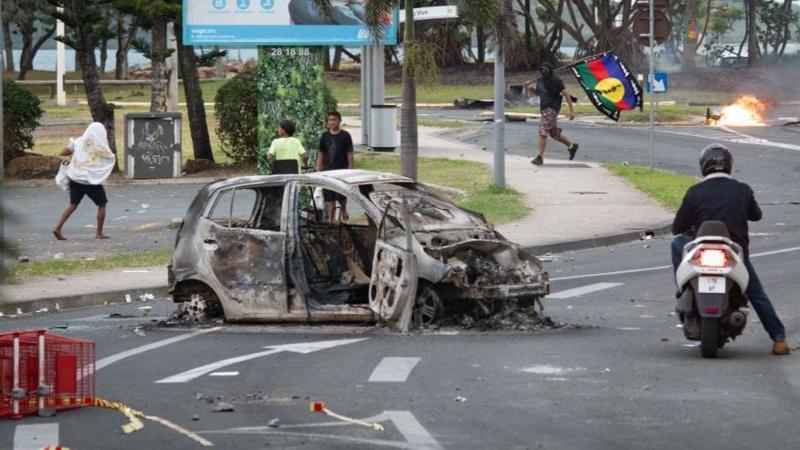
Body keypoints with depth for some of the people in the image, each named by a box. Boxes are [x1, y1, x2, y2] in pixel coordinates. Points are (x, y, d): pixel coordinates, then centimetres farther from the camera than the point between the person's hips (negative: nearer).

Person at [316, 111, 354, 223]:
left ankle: (343, 211, 27)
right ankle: (330, 218, 3)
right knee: (329, 197, -2)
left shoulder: (345, 136, 0)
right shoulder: (325, 136, 8)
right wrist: (318, 170, 7)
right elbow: (321, 155, 13)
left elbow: (350, 155, 0)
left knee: (341, 197, -3)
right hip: (328, 170, 3)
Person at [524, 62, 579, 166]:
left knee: (543, 132, -13)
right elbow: (538, 93, 28)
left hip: (552, 109, -8)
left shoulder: (556, 81, -11)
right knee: (554, 133, 16)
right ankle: (571, 146, 33)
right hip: (544, 109, 8)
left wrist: (571, 111, -14)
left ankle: (540, 157, -11)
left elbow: (566, 95, -10)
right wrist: (531, 88, 6)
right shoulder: (540, 80, 10)